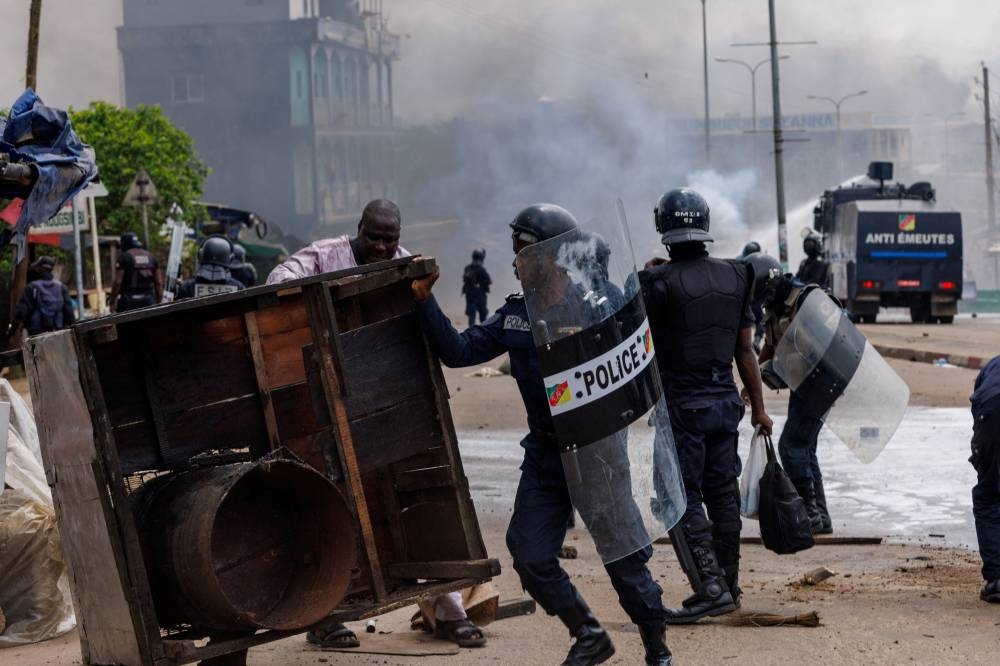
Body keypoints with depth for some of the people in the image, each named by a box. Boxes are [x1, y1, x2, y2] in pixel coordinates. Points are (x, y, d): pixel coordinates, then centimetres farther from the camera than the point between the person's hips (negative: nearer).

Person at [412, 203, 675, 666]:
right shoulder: (516, 313, 4)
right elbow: (458, 351, 5)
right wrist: (423, 300, -1)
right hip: (544, 452, 6)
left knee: (621, 555, 1)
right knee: (530, 556, 3)